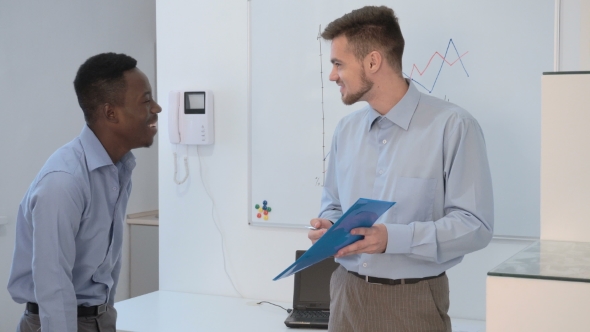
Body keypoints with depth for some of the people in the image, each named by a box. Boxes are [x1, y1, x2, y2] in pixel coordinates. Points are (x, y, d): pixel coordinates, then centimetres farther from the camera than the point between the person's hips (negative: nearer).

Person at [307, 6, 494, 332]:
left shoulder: (452, 125, -13)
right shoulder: (346, 129, 7)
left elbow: (474, 225, -15)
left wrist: (392, 238, -24)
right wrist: (328, 227, -5)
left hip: (412, 302, -5)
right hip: (347, 294, 5)